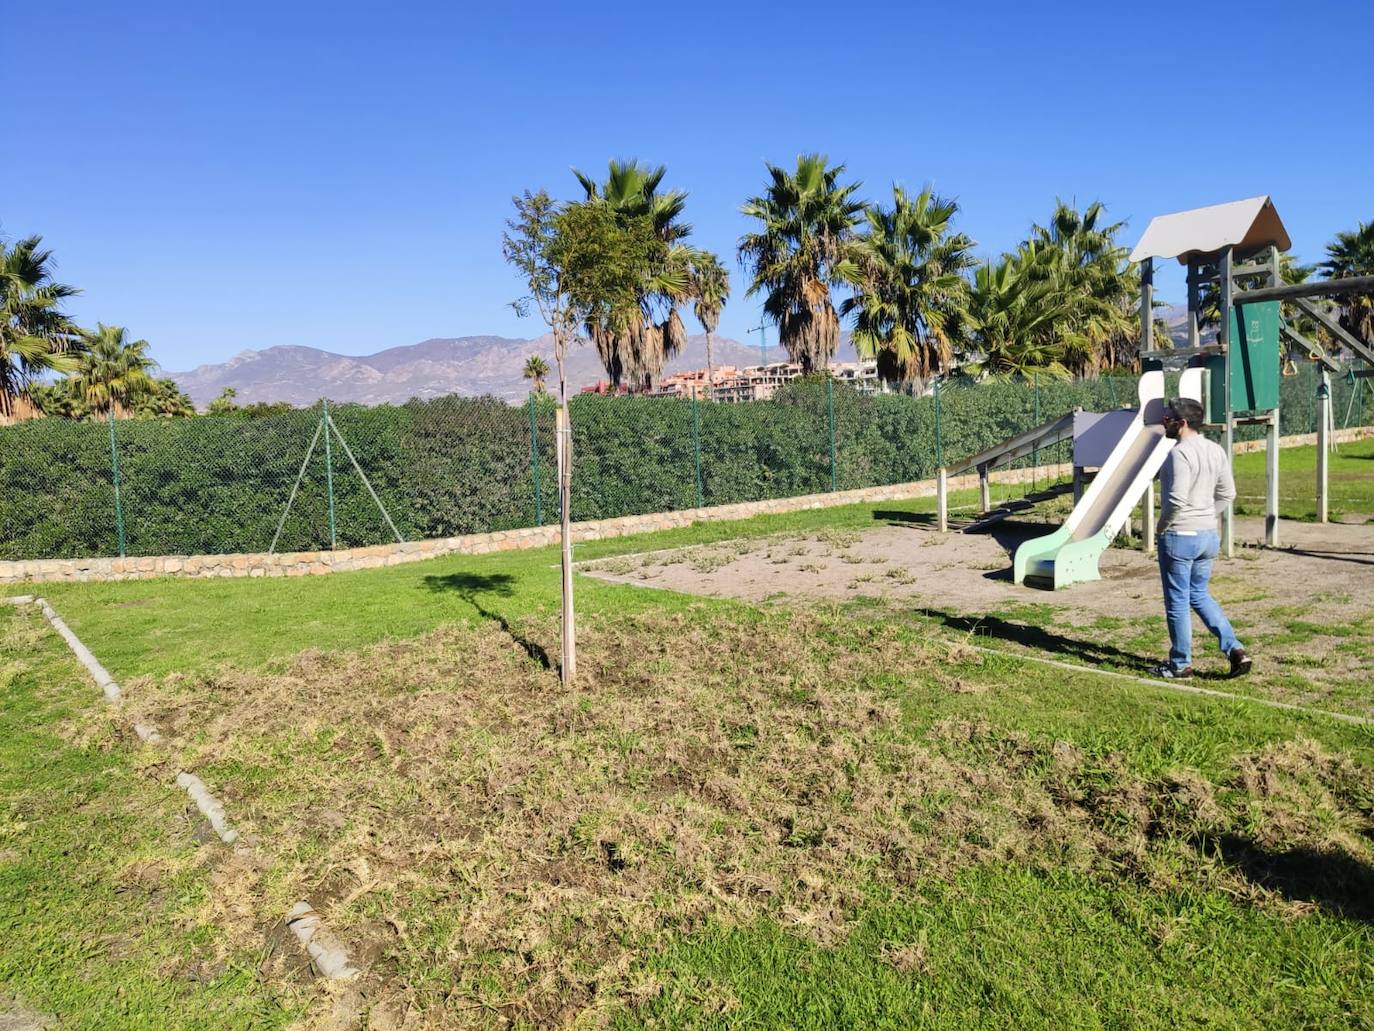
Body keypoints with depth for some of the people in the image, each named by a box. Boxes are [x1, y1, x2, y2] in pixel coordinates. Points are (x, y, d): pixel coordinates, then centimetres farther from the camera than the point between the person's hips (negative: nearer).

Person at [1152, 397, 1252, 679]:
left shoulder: (1180, 453, -19)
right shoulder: (1215, 450, 7)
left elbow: (1177, 499, -26)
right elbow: (1227, 494, 13)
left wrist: (1162, 526, -11)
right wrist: (1206, 517, 16)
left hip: (1179, 537, -8)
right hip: (1208, 535, 8)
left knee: (1178, 602, 5)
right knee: (1199, 595, 22)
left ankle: (1180, 664, 16)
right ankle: (1235, 649, 13)